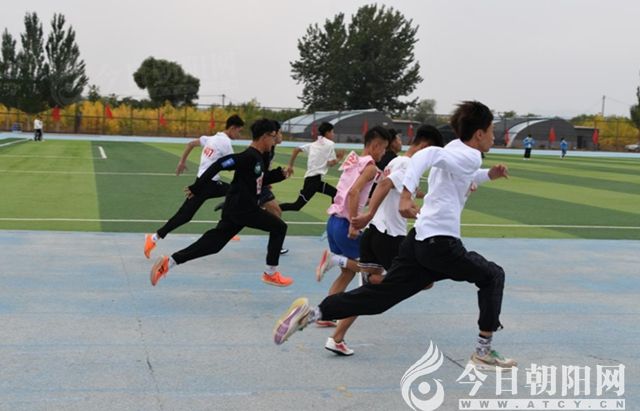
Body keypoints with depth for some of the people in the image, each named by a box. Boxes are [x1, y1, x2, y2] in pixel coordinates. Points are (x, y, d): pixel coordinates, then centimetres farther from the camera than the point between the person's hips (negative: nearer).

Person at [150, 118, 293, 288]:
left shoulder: (258, 157, 13)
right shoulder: (249, 156, -18)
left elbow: (260, 180, 28)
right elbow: (219, 165, -24)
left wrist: (279, 174, 12)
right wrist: (197, 188, -24)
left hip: (236, 208, 9)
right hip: (243, 208, -9)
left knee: (213, 243, 6)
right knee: (279, 227, 2)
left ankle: (168, 261, 3)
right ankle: (271, 273, 9)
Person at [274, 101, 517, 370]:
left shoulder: (456, 148, 19)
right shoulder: (469, 156, -10)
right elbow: (427, 155, -29)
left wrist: (489, 175, 27)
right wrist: (407, 194, -40)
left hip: (419, 239, 9)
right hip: (441, 243, -9)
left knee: (378, 296, 6)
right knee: (493, 276, 11)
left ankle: (311, 313, -4)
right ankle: (484, 352, 13)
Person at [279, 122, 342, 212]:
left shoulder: (313, 144, 18)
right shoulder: (330, 144, -2)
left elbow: (296, 149, 12)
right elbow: (331, 163, -6)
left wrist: (290, 165, 14)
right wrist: (339, 158, 13)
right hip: (314, 178, -9)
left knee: (335, 193, 16)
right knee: (297, 206, -11)